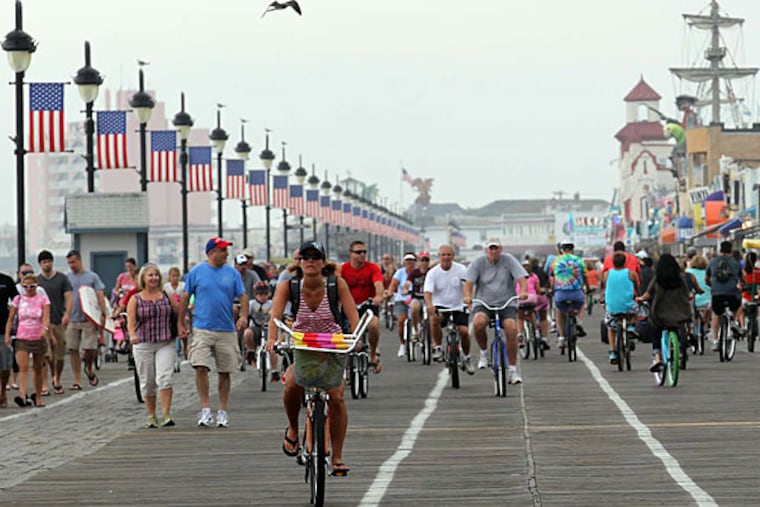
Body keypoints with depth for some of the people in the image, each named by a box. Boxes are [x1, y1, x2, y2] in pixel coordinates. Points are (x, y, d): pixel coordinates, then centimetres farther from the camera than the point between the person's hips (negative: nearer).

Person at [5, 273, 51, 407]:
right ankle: (22, 395, -30)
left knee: (38, 369, 11)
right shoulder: (18, 299, 3)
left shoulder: (43, 299, -1)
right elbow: (10, 319, 8)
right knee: (23, 367, -17)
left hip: (39, 338, 0)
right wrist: (7, 334, -3)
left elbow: (46, 317, -13)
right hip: (22, 339, 0)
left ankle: (38, 397, 24)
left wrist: (45, 328, -33)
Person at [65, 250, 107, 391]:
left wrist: (103, 314, -12)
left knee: (90, 348, -9)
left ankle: (89, 368, 23)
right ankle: (77, 381, 8)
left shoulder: (92, 277, 2)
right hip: (72, 320, 3)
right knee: (73, 350, 2)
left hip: (88, 319, -3)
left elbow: (100, 296, -1)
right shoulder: (67, 278, 8)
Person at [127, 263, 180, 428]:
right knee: (147, 382, 7)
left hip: (166, 344, 0)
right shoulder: (135, 299, 4)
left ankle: (166, 415, -15)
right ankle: (151, 416, 21)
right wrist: (132, 335, -26)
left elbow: (179, 313, 9)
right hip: (144, 345, 0)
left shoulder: (167, 296, 8)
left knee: (165, 378, -16)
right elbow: (131, 321, -6)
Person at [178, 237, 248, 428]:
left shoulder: (232, 273, 6)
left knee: (225, 372, 5)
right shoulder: (196, 272, 2)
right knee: (201, 368, -13)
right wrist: (180, 324, 7)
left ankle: (222, 411, 15)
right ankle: (205, 409, -6)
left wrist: (244, 316, -12)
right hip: (202, 329, -2)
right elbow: (185, 297, 8)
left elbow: (243, 296, 6)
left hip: (226, 330, 2)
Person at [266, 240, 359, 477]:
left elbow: (353, 315, -23)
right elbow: (275, 315, -27)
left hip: (333, 349, 0)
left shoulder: (337, 285, -16)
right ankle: (293, 429, 6)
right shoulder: (288, 287, -15)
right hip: (302, 349, 0)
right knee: (292, 384, -26)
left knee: (336, 397, -15)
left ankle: (337, 457, -1)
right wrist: (272, 339, -46)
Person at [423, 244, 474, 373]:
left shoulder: (460, 269, -6)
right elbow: (428, 292, -16)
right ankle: (437, 347, -16)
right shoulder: (433, 273, -7)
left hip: (458, 306, 1)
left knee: (464, 331, -14)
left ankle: (466, 358, 14)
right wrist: (429, 305, -38)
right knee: (434, 318, -33)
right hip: (440, 305, -1)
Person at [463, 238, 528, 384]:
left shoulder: (508, 260, 3)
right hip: (483, 304, 0)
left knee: (511, 329, -23)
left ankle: (512, 370, -11)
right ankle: (484, 352, -3)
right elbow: (468, 282, -4)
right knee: (478, 322, -32)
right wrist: (467, 296, -25)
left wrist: (524, 291, -27)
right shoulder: (479, 262, 4)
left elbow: (521, 278, -6)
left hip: (506, 304, 0)